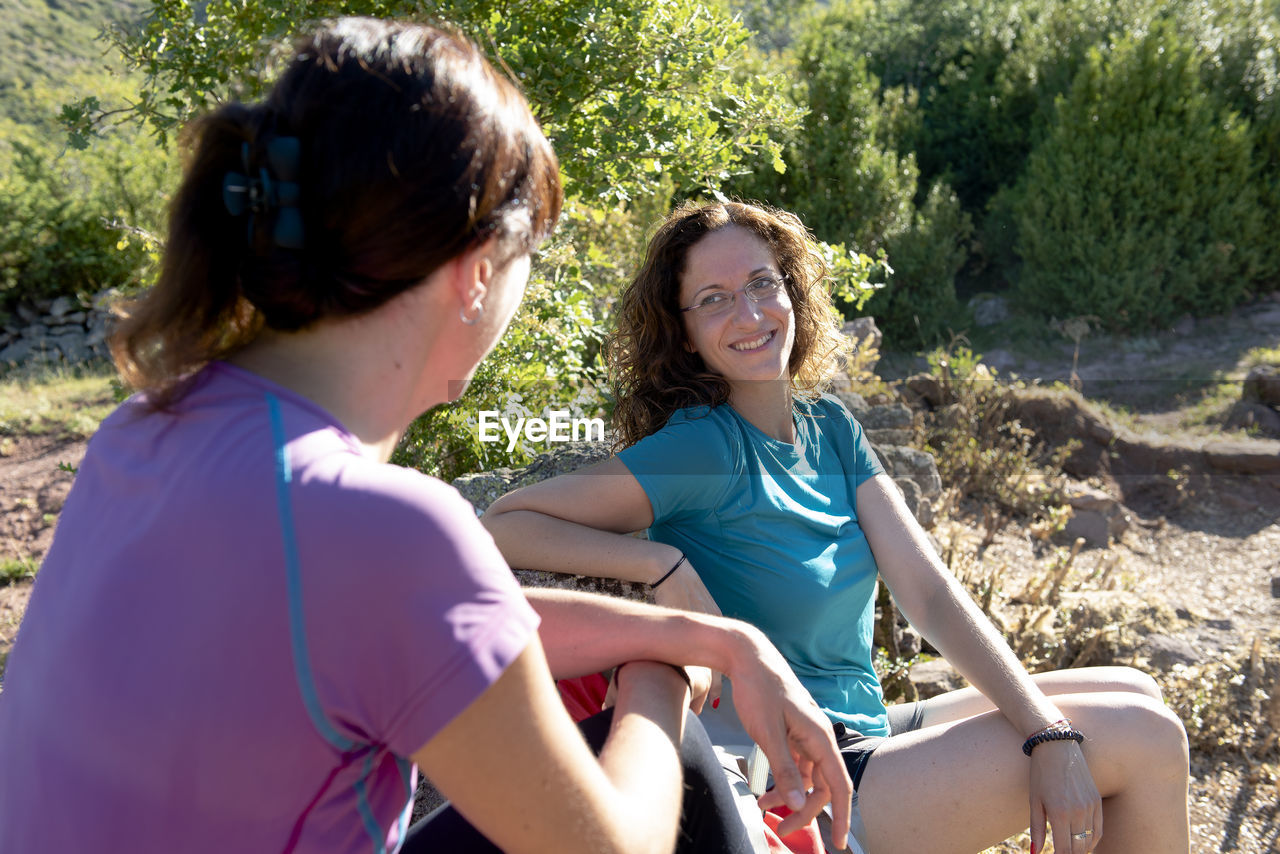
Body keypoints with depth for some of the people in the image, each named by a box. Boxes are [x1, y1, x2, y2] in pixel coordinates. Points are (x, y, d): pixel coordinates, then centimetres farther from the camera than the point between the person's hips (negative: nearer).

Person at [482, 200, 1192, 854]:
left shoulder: (830, 427, 1)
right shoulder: (702, 449, -20)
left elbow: (929, 593, -5)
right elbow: (501, 525, -22)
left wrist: (1048, 734, -13)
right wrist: (662, 564, -30)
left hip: (870, 732, 7)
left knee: (1132, 693, 12)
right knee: (1143, 739, -7)